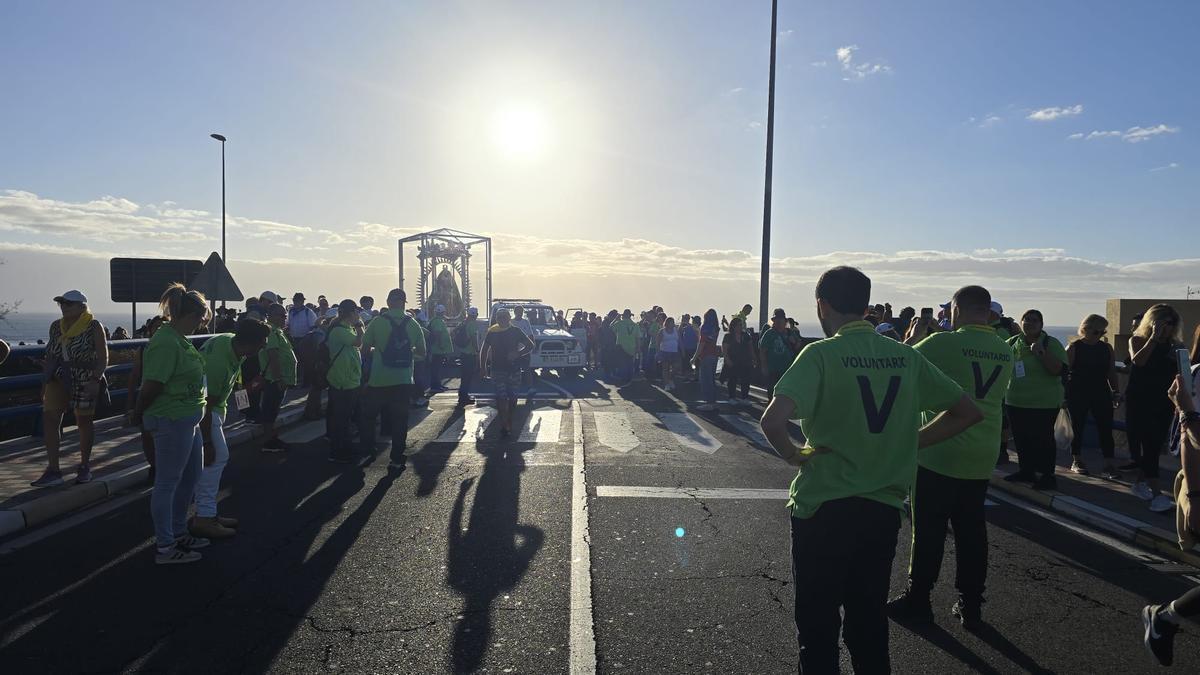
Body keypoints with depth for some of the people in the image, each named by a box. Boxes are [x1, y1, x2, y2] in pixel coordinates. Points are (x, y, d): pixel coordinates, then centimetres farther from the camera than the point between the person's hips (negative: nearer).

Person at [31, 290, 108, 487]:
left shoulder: (93, 327, -7)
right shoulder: (56, 327, 8)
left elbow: (103, 357, -9)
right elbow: (51, 356, 15)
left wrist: (96, 379, -20)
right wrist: (45, 382, 14)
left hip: (85, 381, -5)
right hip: (59, 380, 5)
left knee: (84, 421, 6)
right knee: (49, 418, -7)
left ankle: (84, 467, 21)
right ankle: (53, 471, -3)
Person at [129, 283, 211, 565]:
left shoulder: (177, 338, 9)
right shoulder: (167, 343, -22)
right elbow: (151, 386, -22)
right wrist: (137, 415, -6)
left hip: (188, 420, 10)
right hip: (172, 421, -10)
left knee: (190, 476, 20)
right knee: (167, 483, 2)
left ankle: (178, 533, 35)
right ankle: (164, 548, 15)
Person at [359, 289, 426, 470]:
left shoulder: (377, 322, -6)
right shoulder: (413, 324, -1)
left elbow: (365, 350, 0)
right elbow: (421, 352, 7)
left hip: (378, 380, -1)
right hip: (403, 381, 1)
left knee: (366, 415, 19)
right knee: (399, 419, 7)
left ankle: (367, 449, 27)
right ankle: (397, 459, 8)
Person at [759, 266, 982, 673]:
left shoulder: (821, 354, -13)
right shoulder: (905, 356, 3)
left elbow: (773, 419, -27)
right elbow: (968, 412, 10)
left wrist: (794, 454, -9)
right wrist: (909, 443, 8)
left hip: (823, 507, -5)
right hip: (884, 508, 5)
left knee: (818, 628, 11)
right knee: (870, 625, 19)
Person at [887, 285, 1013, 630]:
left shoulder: (943, 343, -16)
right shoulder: (1005, 351, 4)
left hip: (939, 453, -5)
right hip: (982, 459, 6)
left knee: (928, 531, 5)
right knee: (972, 531, 13)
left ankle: (917, 600, 16)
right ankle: (970, 606, 21)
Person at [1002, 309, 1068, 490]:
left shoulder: (1051, 343, -6)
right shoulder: (1012, 343, 6)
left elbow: (1058, 370, -17)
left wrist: (1041, 353, -26)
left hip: (1044, 403, -5)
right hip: (1016, 402, 5)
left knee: (1043, 439, 0)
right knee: (1021, 438, 13)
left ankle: (1048, 476, 10)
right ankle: (1026, 471, 27)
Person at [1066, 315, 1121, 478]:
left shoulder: (1106, 348, 9)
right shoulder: (1073, 347, -4)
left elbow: (1112, 373, 14)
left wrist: (1116, 392, 7)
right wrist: (1064, 395, -9)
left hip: (1101, 395, 4)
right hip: (1078, 395, -3)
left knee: (1106, 429, -2)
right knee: (1077, 428, 6)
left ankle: (1108, 465, 0)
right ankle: (1077, 461, 18)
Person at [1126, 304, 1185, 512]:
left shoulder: (1174, 345, 7)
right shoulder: (1138, 340, -1)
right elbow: (1138, 360, -20)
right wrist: (1154, 337, -19)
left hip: (1163, 403, 4)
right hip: (1139, 402, -4)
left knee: (1154, 446, 8)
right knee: (1147, 446, -9)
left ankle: (1139, 483, 24)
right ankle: (1157, 494, -12)